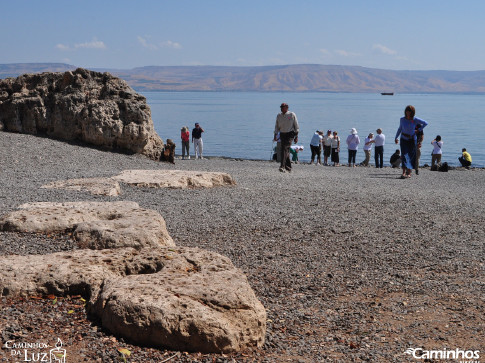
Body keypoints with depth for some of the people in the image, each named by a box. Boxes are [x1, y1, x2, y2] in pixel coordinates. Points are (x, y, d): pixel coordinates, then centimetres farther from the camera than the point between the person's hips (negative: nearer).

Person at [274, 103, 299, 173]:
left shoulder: (292, 115, -4)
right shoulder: (279, 116, 9)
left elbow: (296, 126, -1)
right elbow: (276, 126, 15)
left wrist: (296, 137, -4)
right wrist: (275, 136, 6)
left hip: (290, 134, -5)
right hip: (282, 134, 5)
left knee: (285, 149, -20)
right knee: (286, 151, 7)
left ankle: (282, 166, -28)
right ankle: (288, 168, 17)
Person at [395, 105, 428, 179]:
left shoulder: (415, 119, -8)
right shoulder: (402, 119, -3)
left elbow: (425, 123, 3)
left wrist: (418, 130, -3)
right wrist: (396, 137, 16)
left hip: (412, 139, 0)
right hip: (404, 139, 0)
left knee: (411, 156, 1)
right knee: (404, 155, -13)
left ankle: (409, 173, 12)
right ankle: (404, 173, -22)